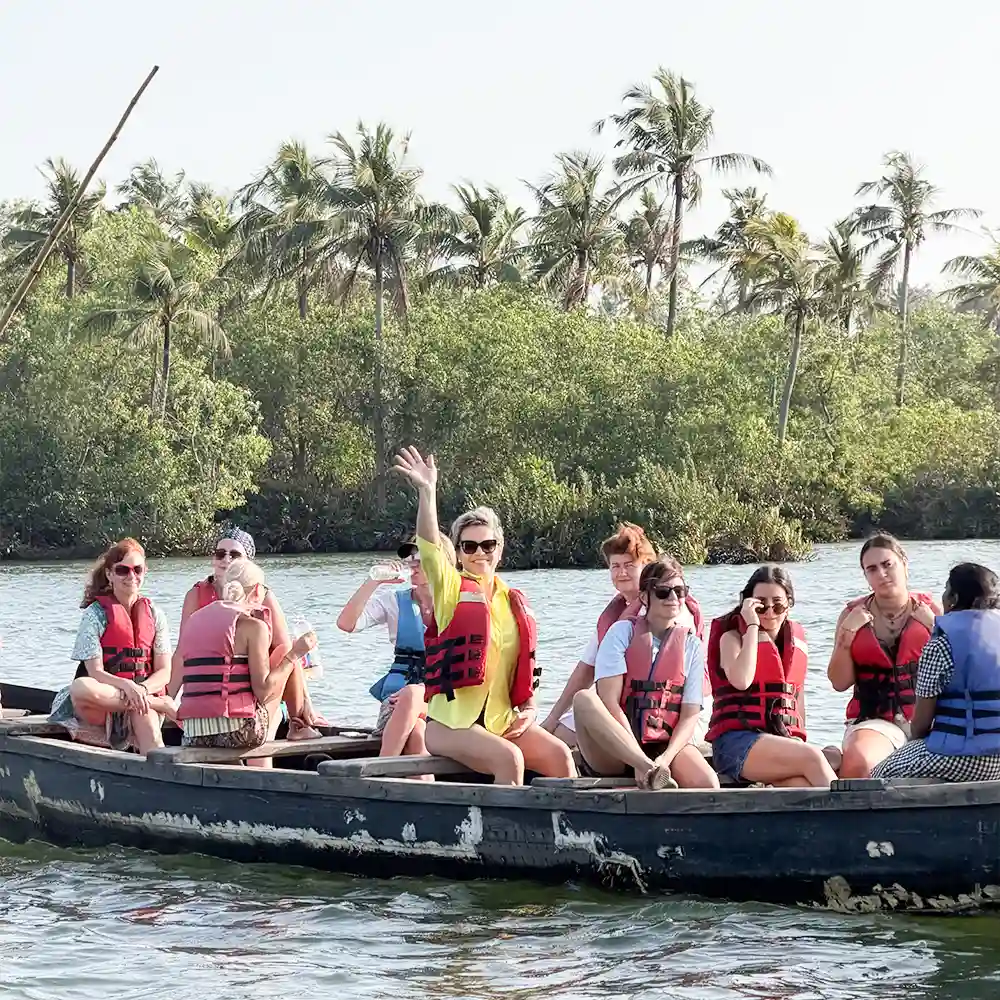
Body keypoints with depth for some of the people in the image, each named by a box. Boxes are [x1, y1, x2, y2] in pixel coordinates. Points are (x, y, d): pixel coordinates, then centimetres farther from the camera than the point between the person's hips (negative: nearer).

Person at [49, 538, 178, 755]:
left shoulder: (154, 615, 11)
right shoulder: (95, 614, 1)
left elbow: (164, 671, 6)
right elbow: (95, 671, -8)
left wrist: (142, 689, -18)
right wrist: (126, 686, -29)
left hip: (145, 694, 1)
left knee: (144, 716, -38)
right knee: (80, 688, -38)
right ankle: (163, 705, -30)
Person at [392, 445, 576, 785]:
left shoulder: (514, 601, 15)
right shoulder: (451, 589, 1)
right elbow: (429, 545, -17)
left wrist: (528, 708, 3)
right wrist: (427, 491, -29)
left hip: (502, 720, 5)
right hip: (451, 722, -5)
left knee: (559, 755, -18)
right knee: (509, 758, -30)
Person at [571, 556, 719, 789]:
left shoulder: (691, 645, 9)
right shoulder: (622, 632, 3)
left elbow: (690, 716, 2)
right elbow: (609, 701, -9)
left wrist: (665, 759, -18)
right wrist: (642, 763, -20)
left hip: (665, 745, 0)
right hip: (615, 751, 0)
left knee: (708, 785, -33)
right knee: (584, 699, -34)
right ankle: (651, 770, -42)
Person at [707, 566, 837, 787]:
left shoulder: (797, 642, 21)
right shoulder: (733, 637, 6)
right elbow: (741, 681, -16)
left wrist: (798, 741, 12)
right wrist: (752, 626, -7)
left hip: (783, 741, 4)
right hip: (736, 741, -4)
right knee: (813, 757, -32)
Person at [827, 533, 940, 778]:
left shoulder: (929, 609, 8)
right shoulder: (854, 614, 10)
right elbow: (839, 682, 5)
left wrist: (934, 628, -8)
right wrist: (847, 634, -6)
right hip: (874, 721, -1)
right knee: (858, 762, -35)